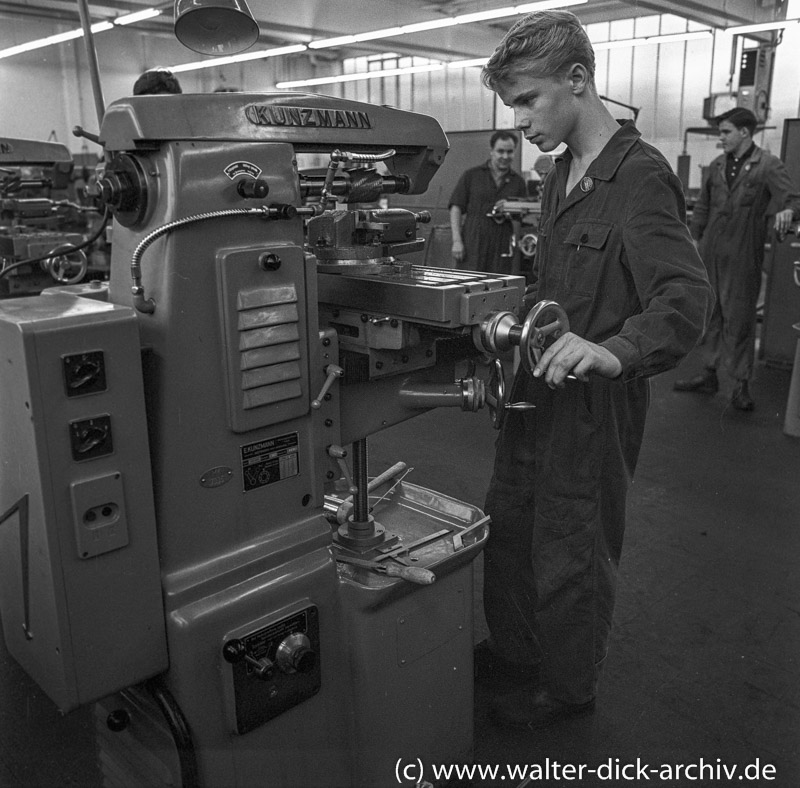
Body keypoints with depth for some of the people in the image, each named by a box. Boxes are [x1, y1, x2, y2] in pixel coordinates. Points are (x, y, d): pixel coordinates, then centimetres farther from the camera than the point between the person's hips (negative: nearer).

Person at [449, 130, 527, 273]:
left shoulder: (518, 181, 13)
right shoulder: (472, 175, 5)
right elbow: (456, 208, 1)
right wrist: (457, 241, -8)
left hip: (502, 248, 3)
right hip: (472, 244, -2)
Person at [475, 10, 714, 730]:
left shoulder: (641, 177, -18)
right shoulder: (563, 174, 10)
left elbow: (687, 297, -28)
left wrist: (615, 351, -43)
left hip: (595, 402, -8)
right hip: (537, 388, 9)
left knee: (570, 554, 9)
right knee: (506, 529, 20)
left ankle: (570, 686, 34)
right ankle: (513, 652, 43)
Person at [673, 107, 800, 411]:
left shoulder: (768, 165, -4)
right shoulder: (717, 166, 12)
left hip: (742, 257, -5)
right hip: (709, 254, 6)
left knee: (739, 319, -2)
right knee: (709, 314, 12)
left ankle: (741, 384, 8)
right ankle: (709, 374, 24)